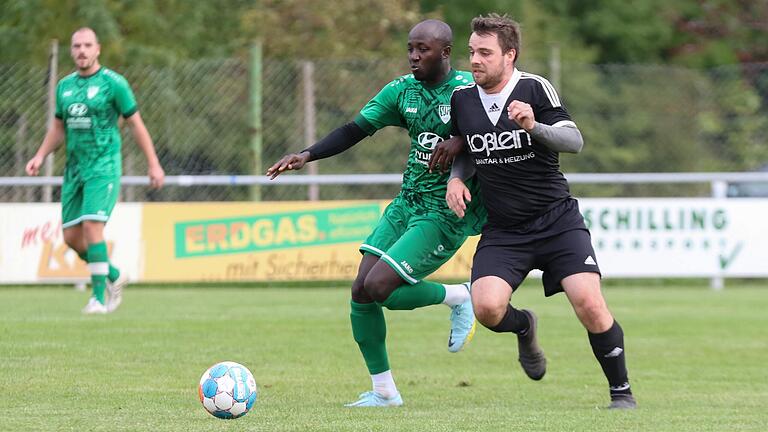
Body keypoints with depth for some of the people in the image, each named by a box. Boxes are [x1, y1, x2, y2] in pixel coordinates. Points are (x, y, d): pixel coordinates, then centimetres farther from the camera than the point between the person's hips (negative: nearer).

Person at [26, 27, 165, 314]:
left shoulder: (113, 83, -5)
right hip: (74, 169, 6)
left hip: (104, 167, -6)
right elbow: (58, 128, 22)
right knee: (71, 236, 3)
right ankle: (114, 276, 25)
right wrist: (40, 156, 7)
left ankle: (98, 296, -15)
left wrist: (154, 164, -2)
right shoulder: (65, 86, 12)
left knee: (92, 226, -19)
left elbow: (136, 124, -1)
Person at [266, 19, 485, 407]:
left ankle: (457, 297, 7)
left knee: (378, 287, -19)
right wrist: (307, 155, -6)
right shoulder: (402, 90, 5)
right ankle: (384, 391, 9)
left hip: (445, 215, -7)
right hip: (406, 203, 7)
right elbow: (355, 130, 6)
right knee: (360, 291, -4)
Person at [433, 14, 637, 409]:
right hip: (503, 230, 3)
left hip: (557, 220, -3)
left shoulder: (536, 89, -9)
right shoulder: (461, 99, 4)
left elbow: (575, 141, -16)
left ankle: (621, 391, 2)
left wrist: (534, 126, -33)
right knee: (487, 307, -20)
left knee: (589, 303, -19)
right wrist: (456, 178, 1)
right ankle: (524, 328, 18)